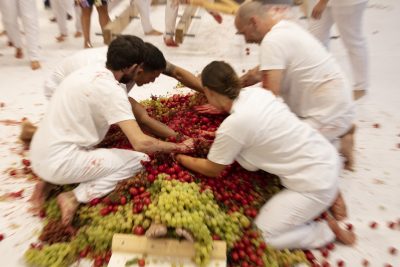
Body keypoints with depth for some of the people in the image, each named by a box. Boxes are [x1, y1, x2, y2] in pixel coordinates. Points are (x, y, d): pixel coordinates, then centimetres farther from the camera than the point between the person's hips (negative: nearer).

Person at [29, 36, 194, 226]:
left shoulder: (90, 71, 5)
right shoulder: (111, 90, -20)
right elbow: (140, 143, -25)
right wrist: (179, 147, -10)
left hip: (41, 156, 8)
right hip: (59, 162, -8)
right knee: (140, 160, -7)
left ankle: (50, 180, 14)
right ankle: (75, 196, -7)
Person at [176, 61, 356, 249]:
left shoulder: (232, 126, -23)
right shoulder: (256, 92, -3)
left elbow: (212, 170, -5)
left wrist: (180, 158, 9)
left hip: (316, 184, -8)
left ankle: (327, 229, 12)